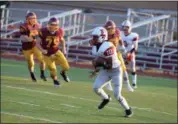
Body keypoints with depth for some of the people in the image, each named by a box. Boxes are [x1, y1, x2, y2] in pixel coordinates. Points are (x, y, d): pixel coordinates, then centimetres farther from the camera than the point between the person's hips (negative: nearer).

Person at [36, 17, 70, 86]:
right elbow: (38, 43, -12)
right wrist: (42, 50, -29)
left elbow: (62, 40, 13)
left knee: (66, 67, -6)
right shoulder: (43, 31, -20)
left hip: (56, 52, 2)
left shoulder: (59, 32, -10)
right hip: (47, 54, -2)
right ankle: (55, 80, 35)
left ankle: (63, 73, 31)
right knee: (52, 69, 1)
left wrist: (64, 48, -1)